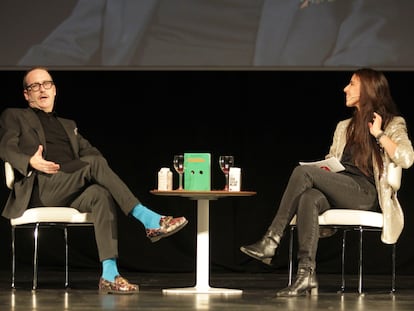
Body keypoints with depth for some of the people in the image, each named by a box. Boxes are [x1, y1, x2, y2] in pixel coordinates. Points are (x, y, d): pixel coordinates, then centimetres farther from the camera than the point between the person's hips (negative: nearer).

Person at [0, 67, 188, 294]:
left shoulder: (68, 126, 36)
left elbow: (90, 151, 23)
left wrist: (97, 161, -4)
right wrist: (30, 161, -19)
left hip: (71, 193, 5)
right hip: (39, 188, -5)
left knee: (102, 195, -31)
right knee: (94, 163, -29)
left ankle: (109, 275, -42)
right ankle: (148, 220, -35)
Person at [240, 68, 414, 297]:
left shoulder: (392, 124, 9)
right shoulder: (344, 127, 30)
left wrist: (379, 134, -6)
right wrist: (322, 168, 5)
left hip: (366, 194, -6)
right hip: (338, 195, 6)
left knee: (303, 171, -25)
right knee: (308, 198, -33)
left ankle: (271, 241, -28)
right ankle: (306, 274, -44)